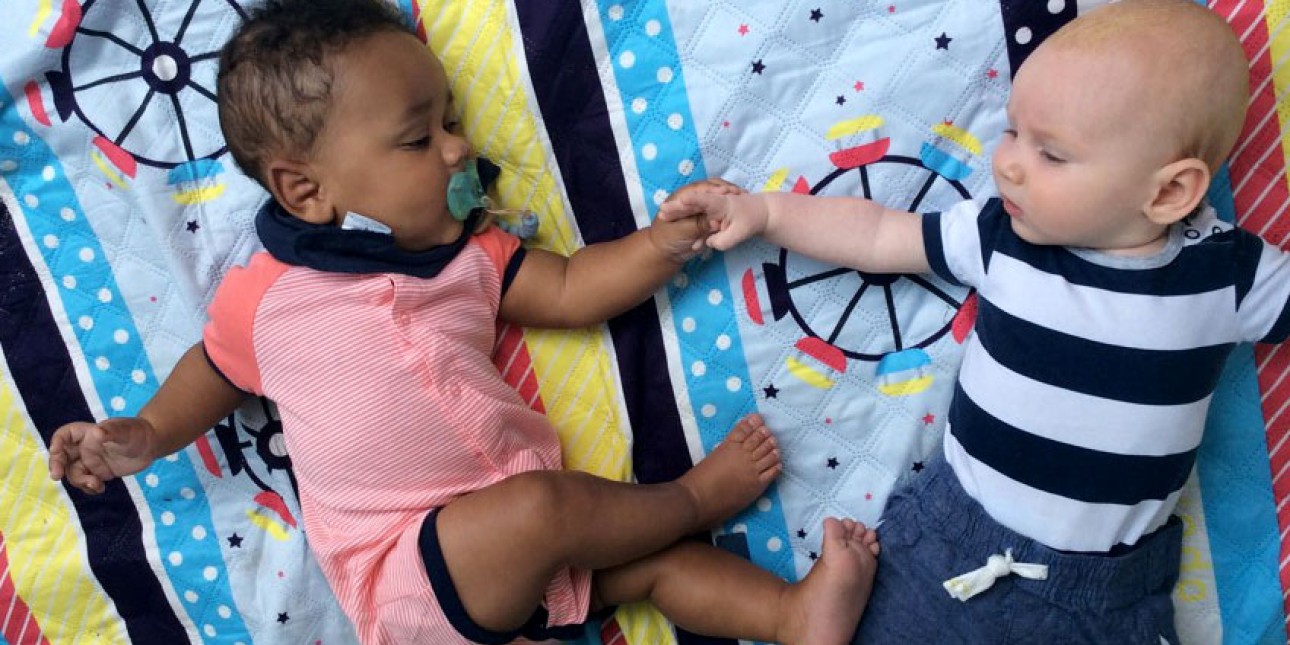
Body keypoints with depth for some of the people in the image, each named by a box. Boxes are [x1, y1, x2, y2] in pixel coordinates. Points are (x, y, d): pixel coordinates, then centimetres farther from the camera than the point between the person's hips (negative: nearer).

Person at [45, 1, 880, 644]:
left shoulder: (467, 256, 8)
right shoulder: (262, 299, -3)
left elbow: (570, 289, 4)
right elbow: (216, 369, 17)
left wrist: (664, 242, -9)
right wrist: (144, 434, 7)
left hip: (514, 542, 6)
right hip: (405, 575, -5)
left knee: (648, 558, -2)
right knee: (543, 505, -27)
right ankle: (691, 494, -4)